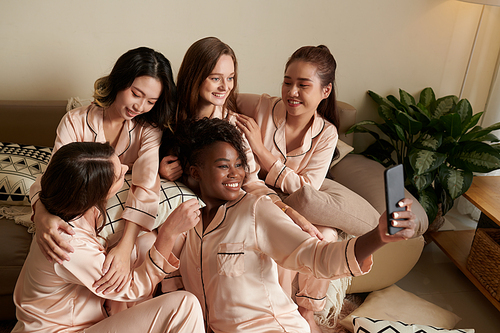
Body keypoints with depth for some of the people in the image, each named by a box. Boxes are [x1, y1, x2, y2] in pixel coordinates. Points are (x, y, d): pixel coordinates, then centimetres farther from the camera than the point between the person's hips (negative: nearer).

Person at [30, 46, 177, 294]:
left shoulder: (149, 130, -5)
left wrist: (125, 247, -38)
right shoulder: (75, 122, -4)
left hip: (127, 223, 0)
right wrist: (42, 215, -40)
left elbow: (146, 187, -21)